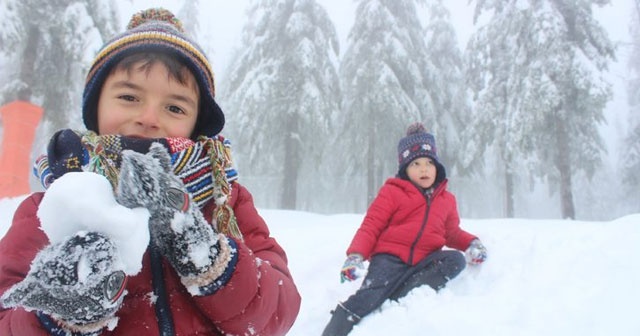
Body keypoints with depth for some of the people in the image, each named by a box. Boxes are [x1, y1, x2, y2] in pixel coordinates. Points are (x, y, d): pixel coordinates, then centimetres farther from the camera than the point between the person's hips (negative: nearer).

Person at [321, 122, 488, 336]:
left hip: (424, 262, 4)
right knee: (369, 296, -29)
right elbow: (370, 226, -1)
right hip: (390, 258, -4)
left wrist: (472, 243, 8)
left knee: (456, 260, -24)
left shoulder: (447, 200, 17)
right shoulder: (393, 192, 3)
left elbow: (451, 233, 29)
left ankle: (397, 301, -27)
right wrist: (356, 255, -17)